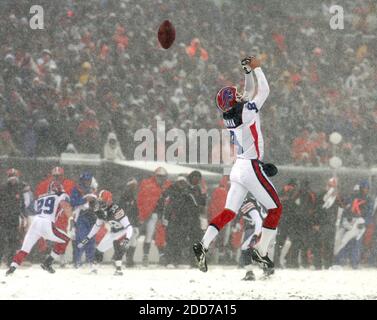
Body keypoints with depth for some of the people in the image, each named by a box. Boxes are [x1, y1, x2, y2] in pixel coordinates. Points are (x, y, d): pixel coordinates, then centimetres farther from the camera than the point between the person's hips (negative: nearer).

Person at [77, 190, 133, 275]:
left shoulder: (117, 211, -33)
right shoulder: (101, 211, -9)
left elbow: (128, 227, -33)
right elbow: (97, 226, 10)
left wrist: (127, 239, -48)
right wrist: (87, 238, 10)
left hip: (123, 232, -8)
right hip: (113, 232, 8)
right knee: (99, 250, 10)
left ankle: (118, 270, -28)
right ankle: (93, 268, 33)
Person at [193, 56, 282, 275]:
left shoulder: (230, 116, 6)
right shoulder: (245, 112, -16)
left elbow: (249, 92, 20)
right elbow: (264, 91, -8)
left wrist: (248, 72, 12)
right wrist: (256, 68, 0)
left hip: (238, 169, 8)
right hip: (252, 169, -8)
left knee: (229, 213, 5)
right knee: (275, 209, 7)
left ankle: (204, 245, -11)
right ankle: (261, 252, 4)